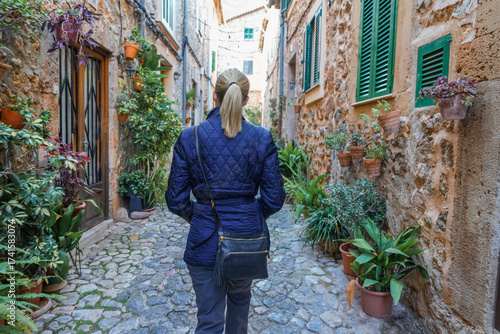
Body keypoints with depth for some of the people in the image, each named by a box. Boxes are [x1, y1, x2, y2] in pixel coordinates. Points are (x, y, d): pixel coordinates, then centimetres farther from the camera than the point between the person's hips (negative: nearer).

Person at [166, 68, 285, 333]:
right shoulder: (262, 138, -9)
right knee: (240, 300, 30)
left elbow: (176, 200, -6)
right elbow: (274, 199, -6)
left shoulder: (189, 138, -10)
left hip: (206, 240, -1)